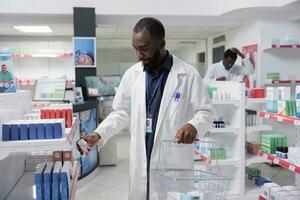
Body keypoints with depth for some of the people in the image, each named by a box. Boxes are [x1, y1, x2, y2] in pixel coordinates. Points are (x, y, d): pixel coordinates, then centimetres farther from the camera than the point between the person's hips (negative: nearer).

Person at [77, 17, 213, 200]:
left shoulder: (188, 74, -7)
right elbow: (122, 112, 11)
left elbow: (205, 112, -3)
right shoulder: (132, 75, 4)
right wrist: (98, 134, -2)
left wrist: (193, 126, -25)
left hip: (175, 162, -3)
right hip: (141, 161, 3)